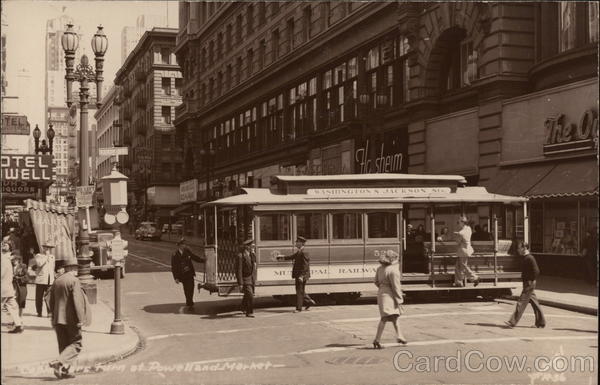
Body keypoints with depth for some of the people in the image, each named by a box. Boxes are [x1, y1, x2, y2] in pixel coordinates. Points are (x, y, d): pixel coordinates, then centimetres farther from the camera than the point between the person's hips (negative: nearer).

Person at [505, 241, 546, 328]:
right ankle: (541, 323, 18)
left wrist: (532, 281, -17)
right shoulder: (525, 258, 13)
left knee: (521, 303, -8)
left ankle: (513, 322, -7)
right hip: (527, 284, 10)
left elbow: (536, 271, -22)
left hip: (529, 284, -10)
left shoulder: (530, 258, -17)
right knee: (535, 304, 12)